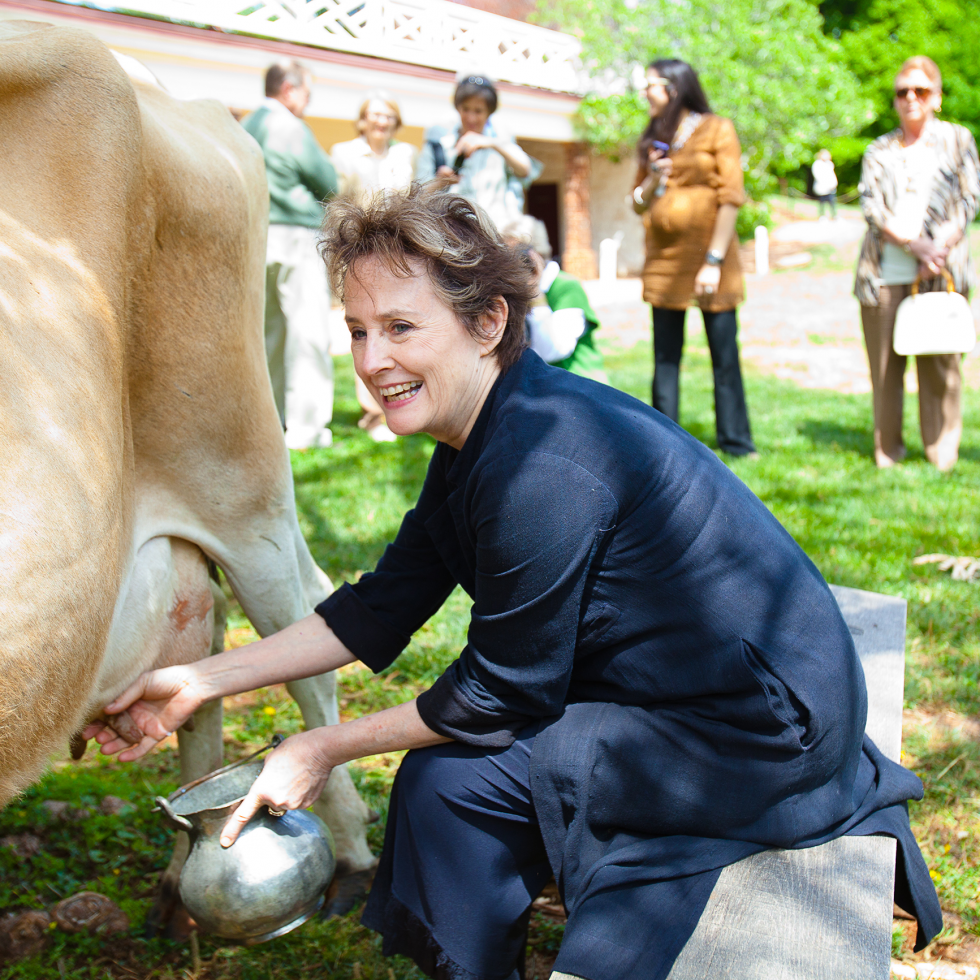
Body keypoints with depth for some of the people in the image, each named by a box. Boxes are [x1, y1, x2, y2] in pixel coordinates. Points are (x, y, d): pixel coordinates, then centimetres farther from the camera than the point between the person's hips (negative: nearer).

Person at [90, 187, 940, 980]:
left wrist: (328, 749, -7)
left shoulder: (541, 468, -28)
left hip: (763, 726, -10)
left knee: (452, 778, -12)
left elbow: (504, 689, -19)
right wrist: (202, 682, 5)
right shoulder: (480, 436, 3)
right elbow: (382, 606, 8)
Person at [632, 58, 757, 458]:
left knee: (724, 355, -2)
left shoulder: (717, 130, 0)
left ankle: (735, 442, 5)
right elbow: (638, 204, 17)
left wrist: (714, 260, -13)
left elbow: (730, 198, -6)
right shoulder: (652, 140, 15)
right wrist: (653, 178, -5)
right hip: (664, 258, 4)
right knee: (665, 356, 4)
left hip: (708, 252, -4)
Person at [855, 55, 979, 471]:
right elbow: (871, 206, 1)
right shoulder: (879, 150, 15)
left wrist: (939, 248, -13)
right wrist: (914, 244, -14)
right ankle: (887, 450, 13)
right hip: (884, 274, 2)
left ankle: (942, 451, 8)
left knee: (940, 362, -2)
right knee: (885, 363, 3)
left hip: (939, 273, -1)